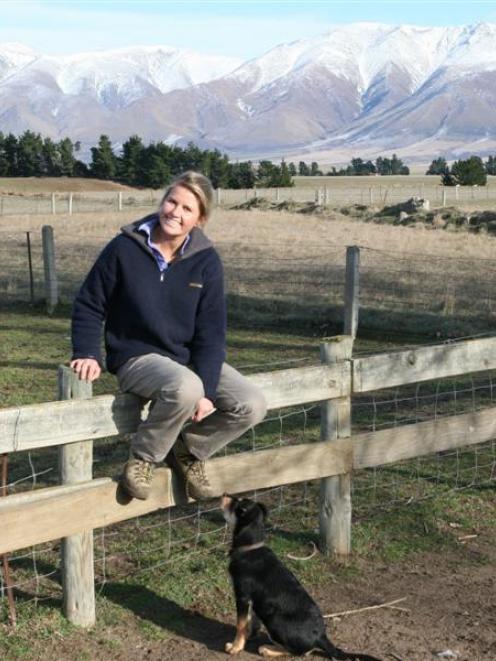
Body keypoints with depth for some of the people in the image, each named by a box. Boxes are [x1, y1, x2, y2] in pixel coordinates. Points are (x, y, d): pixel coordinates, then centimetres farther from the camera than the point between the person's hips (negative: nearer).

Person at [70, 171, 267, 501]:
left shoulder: (206, 261, -6)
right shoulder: (125, 248, -10)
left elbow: (211, 333, -6)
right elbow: (89, 306, 0)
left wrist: (207, 391, -16)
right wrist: (88, 353, -15)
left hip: (191, 358, 4)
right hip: (137, 357, -4)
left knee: (253, 405, -16)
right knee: (185, 389, -38)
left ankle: (190, 449, 10)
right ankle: (143, 459, -9)